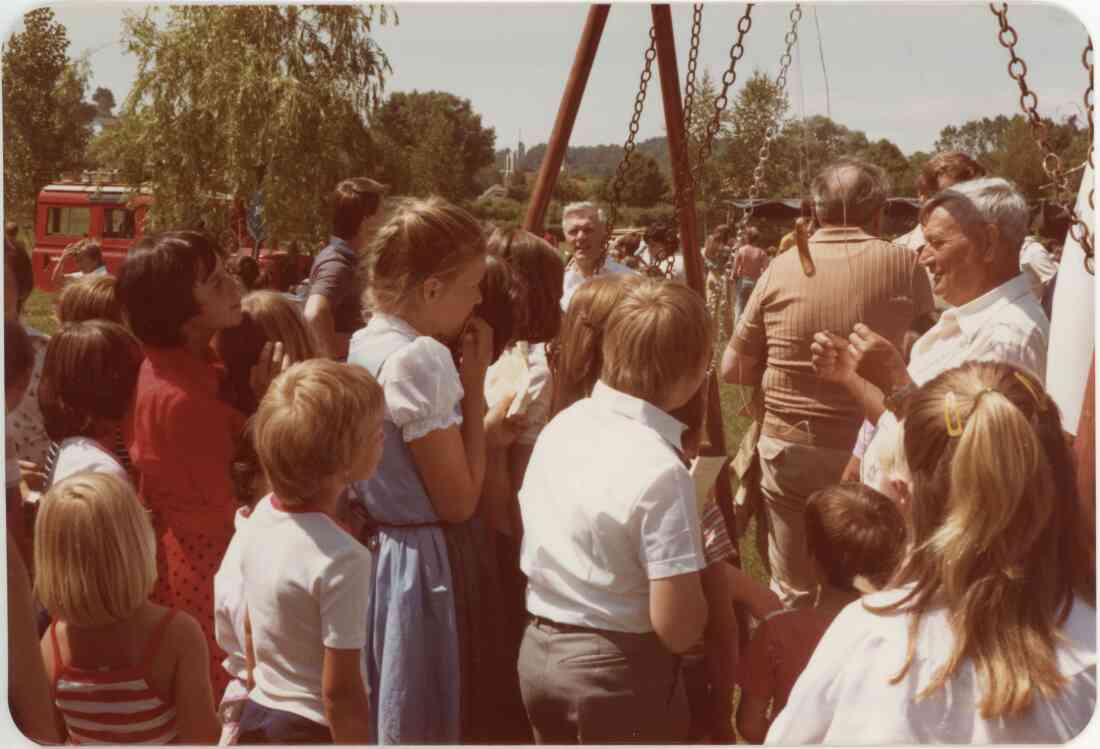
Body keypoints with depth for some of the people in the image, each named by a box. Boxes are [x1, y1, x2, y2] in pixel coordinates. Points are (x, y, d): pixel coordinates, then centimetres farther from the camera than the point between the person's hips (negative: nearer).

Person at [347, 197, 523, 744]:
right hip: (426, 569, -9)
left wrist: (484, 429, 8)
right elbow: (459, 501, -18)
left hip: (379, 550, 9)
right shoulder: (420, 357, -22)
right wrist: (475, 383, -14)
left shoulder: (363, 344, 6)